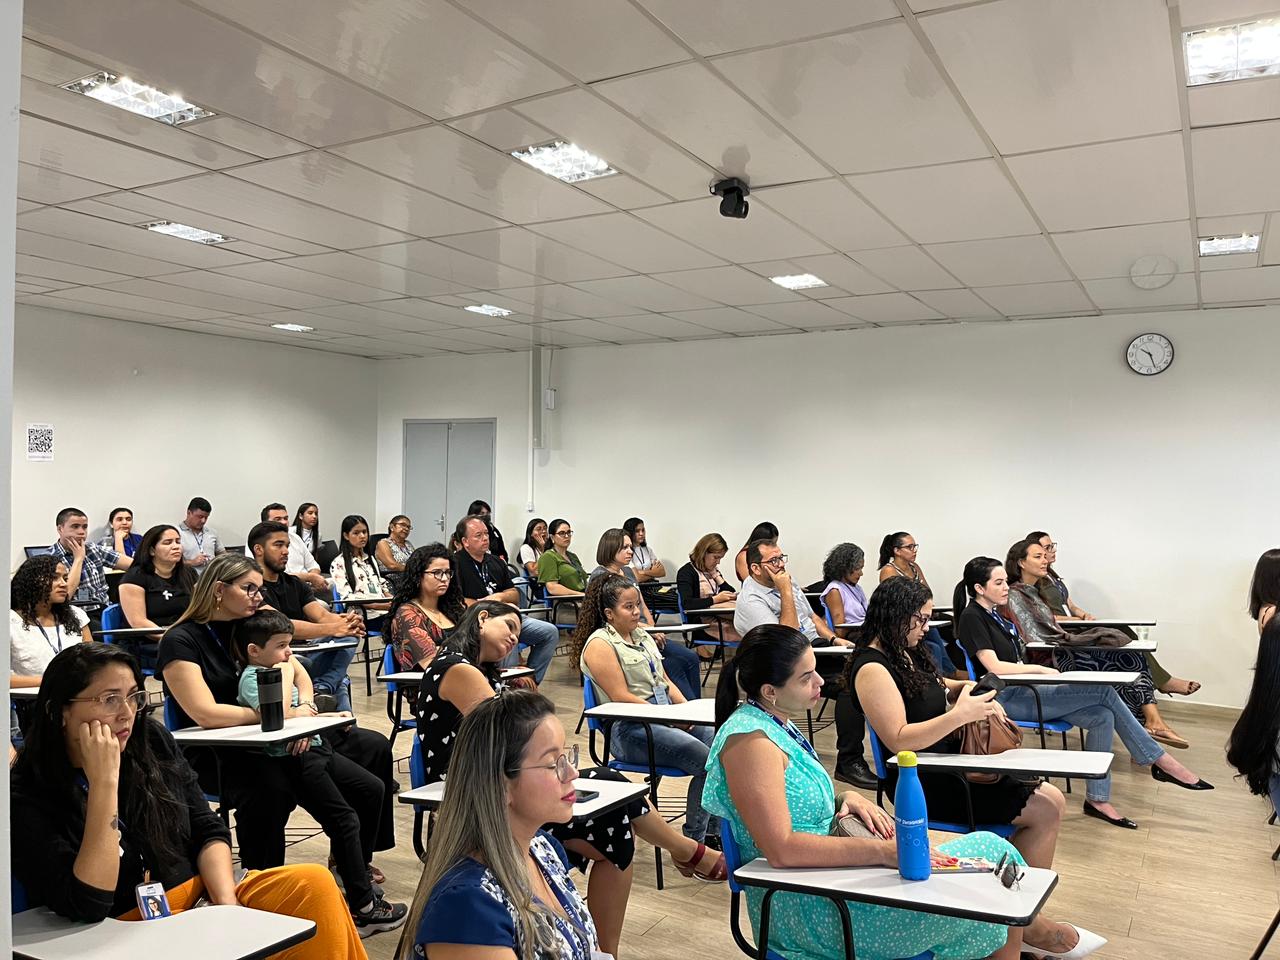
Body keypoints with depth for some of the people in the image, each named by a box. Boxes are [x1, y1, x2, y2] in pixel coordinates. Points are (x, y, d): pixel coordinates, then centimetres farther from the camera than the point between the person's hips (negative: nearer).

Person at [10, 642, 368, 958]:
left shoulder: (151, 740, 2)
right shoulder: (28, 800, -11)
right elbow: (88, 906, -20)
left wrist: (228, 903, -10)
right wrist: (104, 782, -23)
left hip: (200, 894, 6)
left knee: (314, 884, -19)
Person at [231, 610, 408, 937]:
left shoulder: (274, 669, 15)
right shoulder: (251, 678, -14)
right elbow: (280, 715, -32)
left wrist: (328, 716, 12)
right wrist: (285, 674, -19)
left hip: (314, 748, 10)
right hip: (292, 760, -10)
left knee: (373, 790, 15)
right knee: (345, 820, -15)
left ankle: (357, 871, 27)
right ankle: (362, 908, -9)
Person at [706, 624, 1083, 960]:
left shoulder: (775, 724, 8)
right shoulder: (750, 739, -22)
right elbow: (780, 849, -28)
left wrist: (845, 798, 0)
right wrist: (881, 851, -27)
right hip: (810, 910, -9)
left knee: (990, 850, 5)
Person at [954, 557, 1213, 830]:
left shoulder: (995, 614, 16)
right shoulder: (971, 618, -12)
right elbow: (995, 667, -19)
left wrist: (1041, 673, 1)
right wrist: (1040, 669, -11)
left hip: (1022, 690, 9)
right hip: (1006, 698, -9)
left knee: (1102, 716, -9)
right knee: (1103, 691, -14)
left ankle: (1097, 798, -3)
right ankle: (1159, 760, 0)